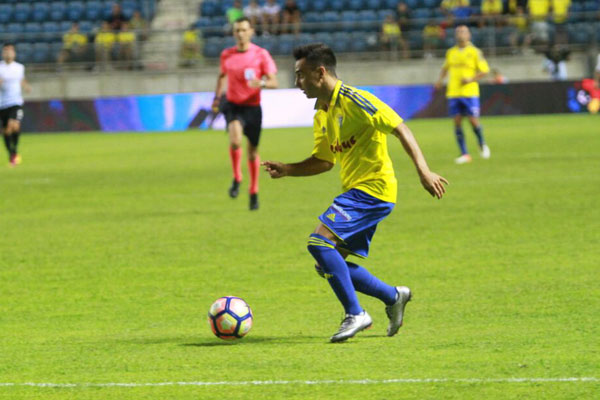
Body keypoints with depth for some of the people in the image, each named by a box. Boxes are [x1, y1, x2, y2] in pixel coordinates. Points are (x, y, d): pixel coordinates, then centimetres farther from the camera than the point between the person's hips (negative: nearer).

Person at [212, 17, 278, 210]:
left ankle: (254, 192, 26)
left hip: (252, 106, -1)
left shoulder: (261, 55, -5)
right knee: (235, 140, -27)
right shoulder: (226, 55, 4)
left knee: (253, 150, 8)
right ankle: (236, 179, -6)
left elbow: (274, 82, -8)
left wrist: (262, 83, -29)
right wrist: (217, 97, 13)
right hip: (233, 105, 1)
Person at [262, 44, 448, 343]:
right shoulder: (322, 114, 14)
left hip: (373, 189, -10)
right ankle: (393, 297, 21)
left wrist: (423, 171, -22)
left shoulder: (352, 100, -14)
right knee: (329, 266, 7)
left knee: (319, 242, -20)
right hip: (356, 191, 10)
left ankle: (355, 314, -11)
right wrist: (287, 170, 10)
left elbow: (399, 128, -16)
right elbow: (324, 161, 24)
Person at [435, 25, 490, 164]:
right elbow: (445, 68, 27)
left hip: (470, 92, -4)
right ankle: (464, 154, 4)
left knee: (473, 121, -7)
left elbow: (484, 70, -1)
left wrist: (471, 79, -15)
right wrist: (440, 80, 9)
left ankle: (482, 145, 21)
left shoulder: (474, 52, -1)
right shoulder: (451, 52, 12)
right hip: (453, 93, 4)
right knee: (457, 122, -1)